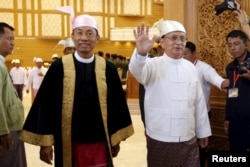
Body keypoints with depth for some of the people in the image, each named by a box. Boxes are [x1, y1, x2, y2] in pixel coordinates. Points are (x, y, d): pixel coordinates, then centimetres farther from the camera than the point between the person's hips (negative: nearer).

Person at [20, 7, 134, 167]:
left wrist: (116, 139, 7)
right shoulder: (58, 67, -7)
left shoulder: (108, 68, -3)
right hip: (68, 143, 0)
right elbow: (46, 105, -4)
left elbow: (117, 104, 4)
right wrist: (45, 142, -4)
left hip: (100, 142, 1)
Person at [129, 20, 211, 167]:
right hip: (160, 141, -3)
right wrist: (141, 53, -49)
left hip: (188, 141, 4)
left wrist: (203, 131, 14)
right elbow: (137, 70, -28)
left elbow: (199, 102, 11)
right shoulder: (154, 65, -6)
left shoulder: (190, 67, 6)